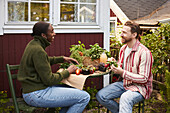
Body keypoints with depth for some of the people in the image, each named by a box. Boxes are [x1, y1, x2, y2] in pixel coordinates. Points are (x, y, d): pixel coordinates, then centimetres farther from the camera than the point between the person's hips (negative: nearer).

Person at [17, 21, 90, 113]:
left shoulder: (33, 44, 9)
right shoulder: (38, 50, -21)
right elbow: (49, 80, -20)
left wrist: (62, 58, 18)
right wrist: (68, 72, -6)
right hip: (37, 94, -10)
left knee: (76, 91, 18)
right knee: (84, 97, -14)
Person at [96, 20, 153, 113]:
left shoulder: (144, 52, -17)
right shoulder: (123, 49, 7)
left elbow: (144, 78, -19)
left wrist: (123, 73, -25)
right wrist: (114, 66, -3)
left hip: (140, 86, -8)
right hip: (124, 83, 8)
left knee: (125, 98, -40)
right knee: (100, 95, -11)